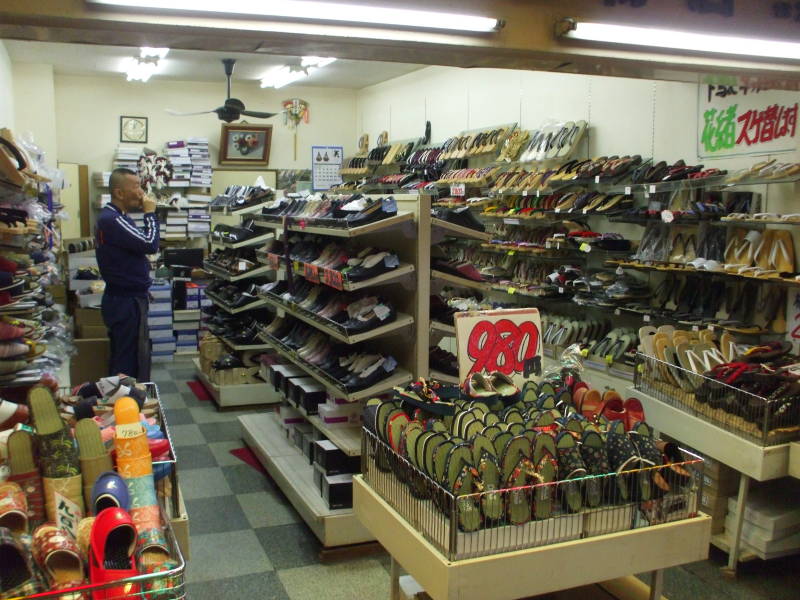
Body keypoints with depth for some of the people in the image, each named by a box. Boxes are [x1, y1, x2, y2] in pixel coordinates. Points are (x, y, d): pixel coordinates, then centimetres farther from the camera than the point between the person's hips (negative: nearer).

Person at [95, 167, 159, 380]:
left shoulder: (111, 217, 14)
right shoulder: (113, 220, -20)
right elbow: (150, 245, -24)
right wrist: (150, 213, -13)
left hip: (123, 299, 11)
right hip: (127, 301, -11)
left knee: (122, 359, 18)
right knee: (132, 363, -5)